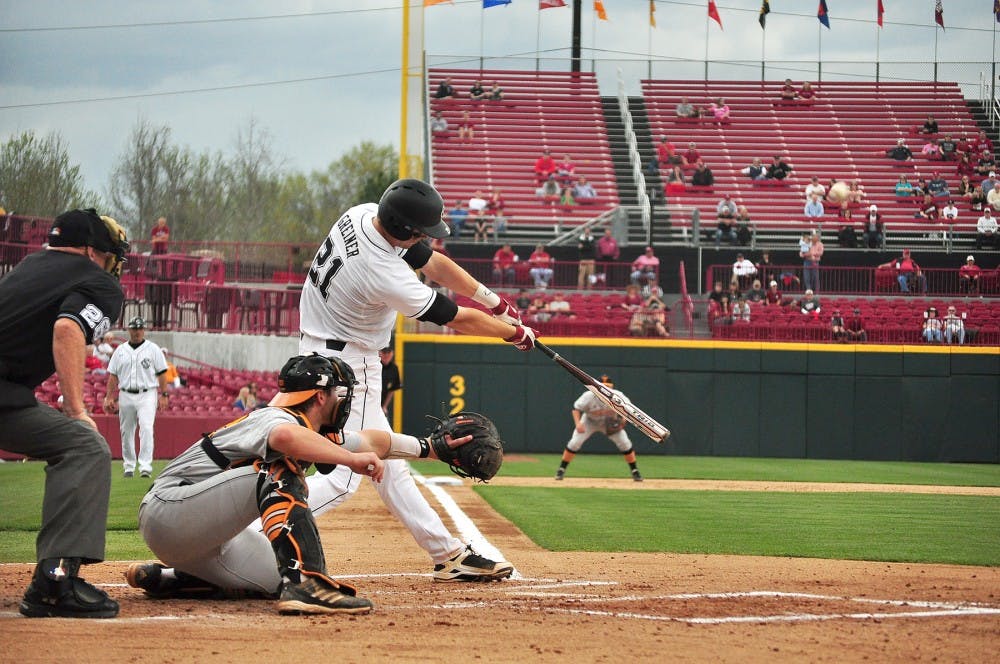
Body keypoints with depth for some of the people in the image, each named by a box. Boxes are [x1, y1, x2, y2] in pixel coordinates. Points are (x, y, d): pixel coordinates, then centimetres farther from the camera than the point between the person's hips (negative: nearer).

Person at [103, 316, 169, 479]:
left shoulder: (153, 349, 4)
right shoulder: (120, 351, 11)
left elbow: (162, 373, 3)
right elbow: (113, 375, 12)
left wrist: (164, 395, -5)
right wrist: (109, 397, 5)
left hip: (147, 394, -3)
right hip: (126, 395, 3)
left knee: (146, 429, -18)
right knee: (126, 432, 7)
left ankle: (145, 466, -23)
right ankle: (128, 466, 19)